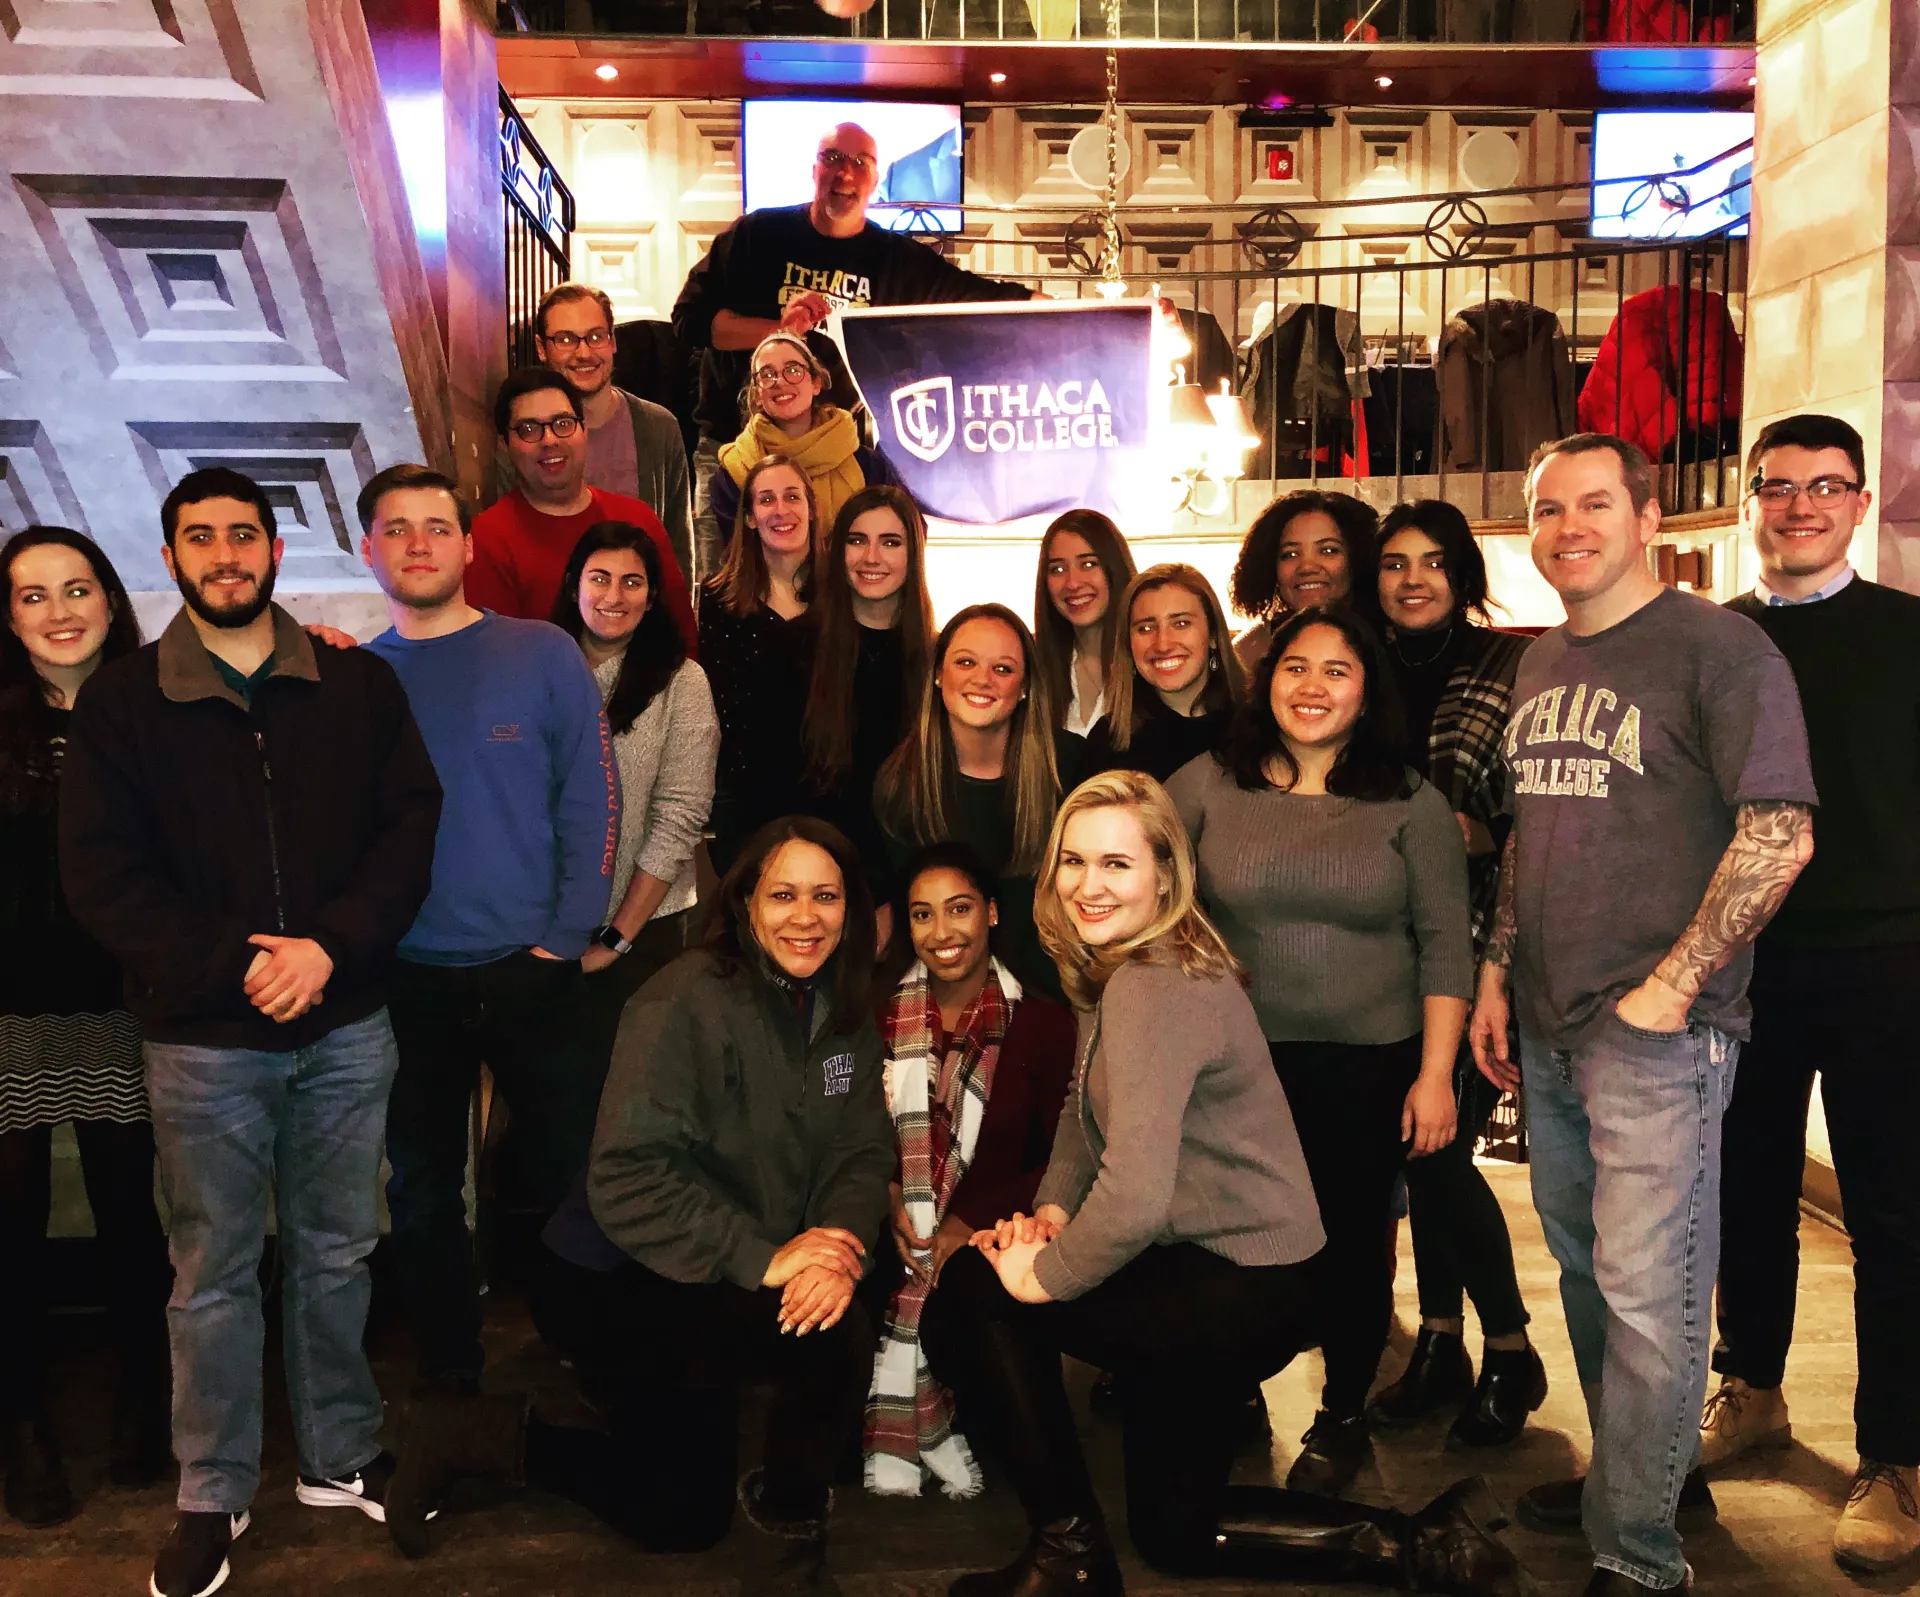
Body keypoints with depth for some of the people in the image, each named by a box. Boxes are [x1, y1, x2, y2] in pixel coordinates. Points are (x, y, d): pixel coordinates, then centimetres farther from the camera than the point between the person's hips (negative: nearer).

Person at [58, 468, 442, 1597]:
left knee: (337, 1252, 13)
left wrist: (332, 944, -15)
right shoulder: (120, 703, 1)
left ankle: (341, 1459, 31)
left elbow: (410, 826, -1)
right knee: (215, 1273, 9)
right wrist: (235, 964, -16)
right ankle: (214, 1497, 25)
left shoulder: (360, 686, 4)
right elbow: (103, 876, -5)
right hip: (204, 1039, -1)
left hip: (345, 1026, 1)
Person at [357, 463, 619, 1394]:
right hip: (406, 980, 2)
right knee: (422, 1188, 13)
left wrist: (568, 937, -10)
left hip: (531, 969, -2)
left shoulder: (542, 655, -1)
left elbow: (591, 802, -4)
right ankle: (446, 1370, 29)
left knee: (568, 1174, 5)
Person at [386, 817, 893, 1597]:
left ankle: (492, 1437, 29)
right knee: (837, 1337, -30)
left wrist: (839, 1252, -24)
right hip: (627, 1282, -8)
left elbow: (862, 1153, -4)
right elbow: (627, 1178, -29)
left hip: (722, 1282, 8)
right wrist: (761, 1259, -34)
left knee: (686, 1518, 17)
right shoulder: (688, 1003, -24)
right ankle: (786, 1533, -4)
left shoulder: (844, 1011, -2)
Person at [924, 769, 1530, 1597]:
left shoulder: (1154, 988, -27)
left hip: (1243, 1291, -10)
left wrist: (1044, 1273, -20)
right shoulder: (1109, 970, 4)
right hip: (1210, 1278, 10)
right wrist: (1050, 1210, -3)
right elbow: (1085, 1111, 15)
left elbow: (1137, 1196, -36)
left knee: (973, 1290, -8)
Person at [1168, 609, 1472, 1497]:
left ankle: (1343, 1418, 30)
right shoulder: (1207, 786, 1)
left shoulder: (1410, 804, 0)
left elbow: (1444, 945, 0)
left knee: (1351, 1240, 8)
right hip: (1236, 1060, 1)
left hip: (1372, 1066, 0)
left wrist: (1435, 1074, -5)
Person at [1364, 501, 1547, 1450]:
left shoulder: (1511, 669, -3)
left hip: (1474, 941, -5)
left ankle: (1510, 1353, 14)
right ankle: (1440, 1346, 25)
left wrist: (1473, 837, -18)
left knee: (1442, 1149, -6)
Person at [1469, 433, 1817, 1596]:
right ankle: (1647, 1469, 37)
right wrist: (1496, 973, 13)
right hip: (1547, 1026, 8)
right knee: (1585, 1269, 18)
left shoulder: (1719, 649, -9)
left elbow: (1779, 836, -16)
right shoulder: (1540, 665, 14)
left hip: (1659, 1032, -7)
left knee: (1647, 1293, -3)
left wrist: (1670, 987, -16)